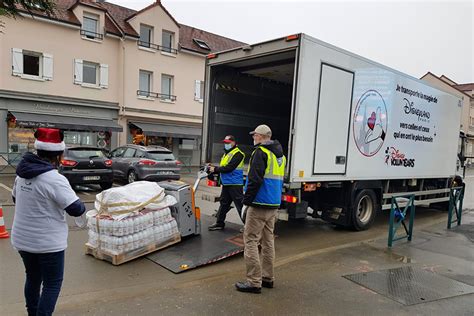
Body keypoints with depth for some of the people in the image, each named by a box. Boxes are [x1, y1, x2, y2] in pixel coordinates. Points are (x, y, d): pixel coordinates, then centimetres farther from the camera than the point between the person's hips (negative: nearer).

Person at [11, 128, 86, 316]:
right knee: (52, 284, 9)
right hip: (48, 242, -8)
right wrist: (82, 205, 1)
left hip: (22, 239, 8)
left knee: (33, 279, 24)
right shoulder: (55, 179, -24)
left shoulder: (23, 172, 1)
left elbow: (16, 198, 18)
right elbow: (76, 209, -20)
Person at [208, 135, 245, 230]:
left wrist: (215, 169, -15)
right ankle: (219, 223, 26)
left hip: (235, 184, -9)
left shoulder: (237, 154, -12)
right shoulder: (226, 153, 19)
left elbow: (229, 168, -21)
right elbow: (222, 167, 17)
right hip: (226, 184, 9)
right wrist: (213, 168, 0)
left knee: (240, 205, -6)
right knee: (223, 204, 16)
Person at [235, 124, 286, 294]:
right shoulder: (280, 155, 16)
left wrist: (246, 201, -13)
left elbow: (255, 180, -20)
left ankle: (254, 282, 1)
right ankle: (267, 278, 25)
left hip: (259, 205, -9)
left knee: (251, 241, -2)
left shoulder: (260, 152, -12)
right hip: (273, 206, 9)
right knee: (268, 241, 16)